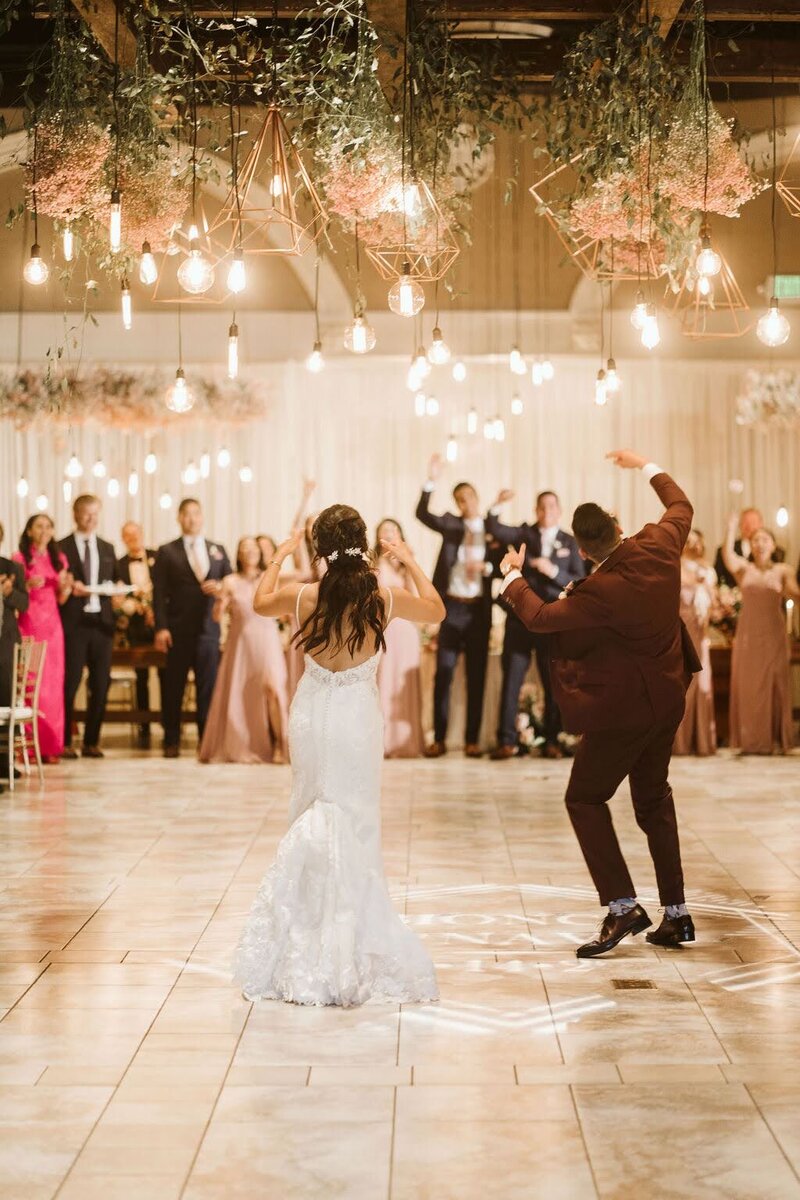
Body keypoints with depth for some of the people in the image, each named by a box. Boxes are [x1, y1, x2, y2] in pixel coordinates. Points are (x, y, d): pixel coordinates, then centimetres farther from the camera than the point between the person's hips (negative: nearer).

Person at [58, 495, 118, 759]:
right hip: (74, 622, -4)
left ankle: (91, 742, 12)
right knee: (69, 683, -4)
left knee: (100, 685, 4)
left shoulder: (107, 549, 16)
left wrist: (113, 589, -4)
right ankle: (65, 741, 5)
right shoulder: (62, 548, 2)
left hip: (102, 621, 4)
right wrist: (71, 588, -18)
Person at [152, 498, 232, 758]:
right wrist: (161, 628, -10)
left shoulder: (218, 550, 15)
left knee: (208, 686, 2)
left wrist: (221, 588, -7)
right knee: (173, 687, 3)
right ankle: (171, 741, 10)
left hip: (209, 627, 2)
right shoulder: (167, 552, 5)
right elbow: (159, 592, -1)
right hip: (178, 630, -2)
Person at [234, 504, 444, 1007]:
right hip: (359, 718, -1)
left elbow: (261, 601, 14)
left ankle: (309, 952, 12)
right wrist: (411, 561, 19)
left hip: (313, 715, 1)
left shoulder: (303, 596, -10)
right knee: (357, 826, 6)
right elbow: (436, 610, 10)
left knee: (315, 824, 15)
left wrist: (280, 556, 25)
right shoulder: (384, 598, -11)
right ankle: (350, 952, 6)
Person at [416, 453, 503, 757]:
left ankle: (472, 740, 9)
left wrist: (486, 567, -14)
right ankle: (439, 739, 4)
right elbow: (423, 514, -13)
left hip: (479, 610, 0)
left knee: (476, 676, 4)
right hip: (451, 607, 0)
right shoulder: (451, 524, 4)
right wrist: (431, 481, -23)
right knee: (443, 674, -1)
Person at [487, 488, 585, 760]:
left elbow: (580, 582, 1)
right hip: (520, 618, 0)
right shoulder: (524, 533, 8)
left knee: (554, 684, 3)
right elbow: (494, 529, -7)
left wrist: (554, 571, -14)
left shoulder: (570, 543, 7)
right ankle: (506, 741, 2)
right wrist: (498, 504, -23)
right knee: (511, 679, -1)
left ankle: (551, 741, 11)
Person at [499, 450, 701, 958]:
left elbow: (540, 616, -13)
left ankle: (622, 906, -4)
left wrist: (512, 576, 5)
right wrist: (647, 467, 26)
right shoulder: (659, 547, -9)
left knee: (585, 799, 5)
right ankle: (676, 914, 19)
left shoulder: (600, 591, -27)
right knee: (654, 799, 18)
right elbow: (681, 506, 14)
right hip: (667, 700, 8)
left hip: (623, 709, -8)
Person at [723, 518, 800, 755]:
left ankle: (774, 739, 6)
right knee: (747, 684, 0)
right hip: (748, 633, 1)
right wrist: (731, 531, -17)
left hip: (773, 633, -1)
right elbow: (728, 558, -17)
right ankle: (750, 741, 4)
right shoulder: (744, 568, 5)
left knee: (774, 684, 1)